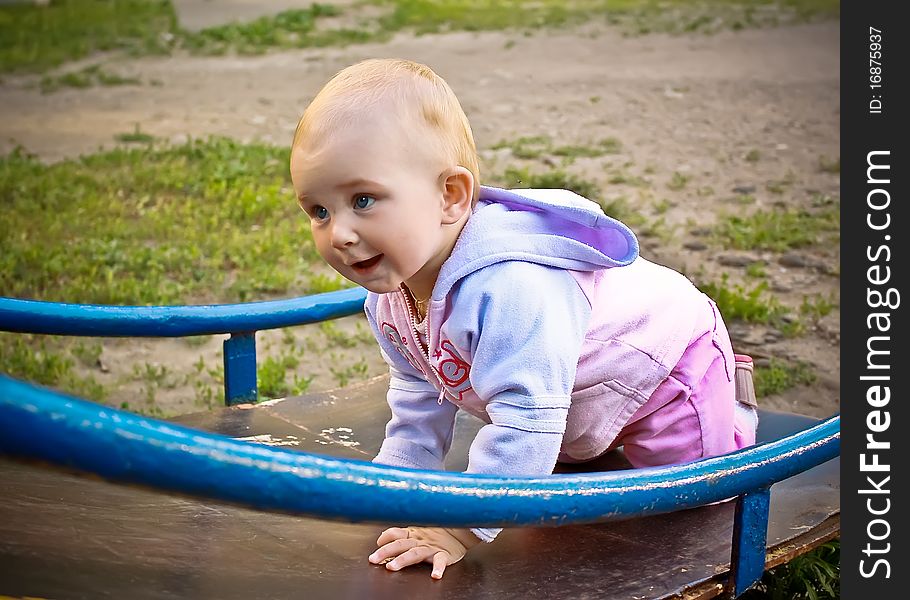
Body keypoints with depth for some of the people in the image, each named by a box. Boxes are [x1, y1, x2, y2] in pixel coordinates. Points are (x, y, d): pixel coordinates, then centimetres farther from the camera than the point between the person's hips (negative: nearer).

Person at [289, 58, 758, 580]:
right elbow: (420, 397, 0)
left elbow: (525, 418, -46)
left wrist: (460, 527, -42)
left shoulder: (507, 288, -48)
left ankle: (728, 397, 26)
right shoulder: (390, 290, -17)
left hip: (663, 357, -8)